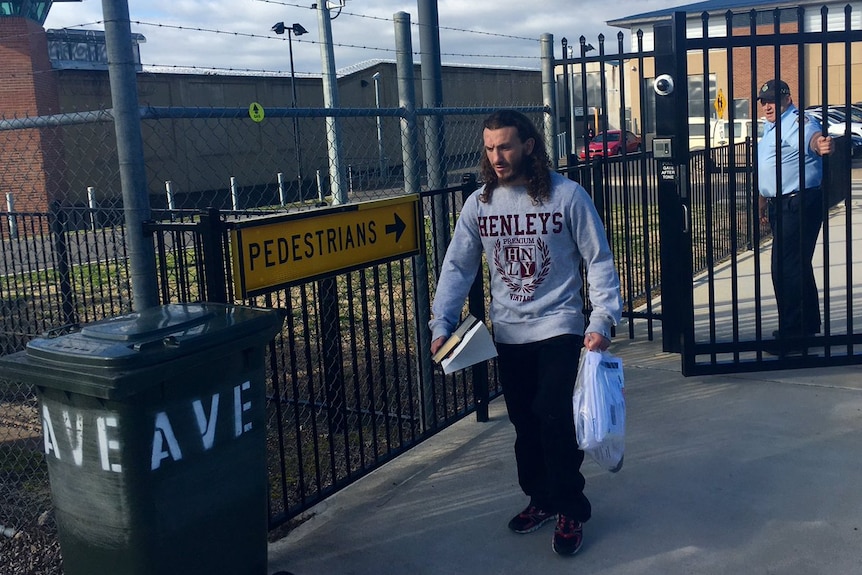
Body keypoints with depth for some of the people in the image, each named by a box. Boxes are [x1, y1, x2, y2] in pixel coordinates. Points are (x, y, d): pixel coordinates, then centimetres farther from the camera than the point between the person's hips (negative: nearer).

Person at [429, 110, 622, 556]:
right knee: (524, 422, 12)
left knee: (554, 418, -12)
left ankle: (571, 511, 8)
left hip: (558, 327, -4)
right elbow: (457, 267, 4)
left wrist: (601, 320, -15)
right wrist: (441, 325, -6)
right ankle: (541, 499, 33)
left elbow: (599, 260, -5)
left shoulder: (567, 196, -9)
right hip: (508, 333, 4)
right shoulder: (479, 203, 1)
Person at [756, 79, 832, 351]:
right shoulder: (770, 128, 17)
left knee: (785, 269, -11)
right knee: (798, 267, 18)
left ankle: (791, 334, -3)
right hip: (779, 206, 10)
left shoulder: (798, 122, -13)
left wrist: (819, 144, -61)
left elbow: (812, 136, -38)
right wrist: (763, 205, 30)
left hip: (798, 204, -10)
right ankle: (809, 326, 30)